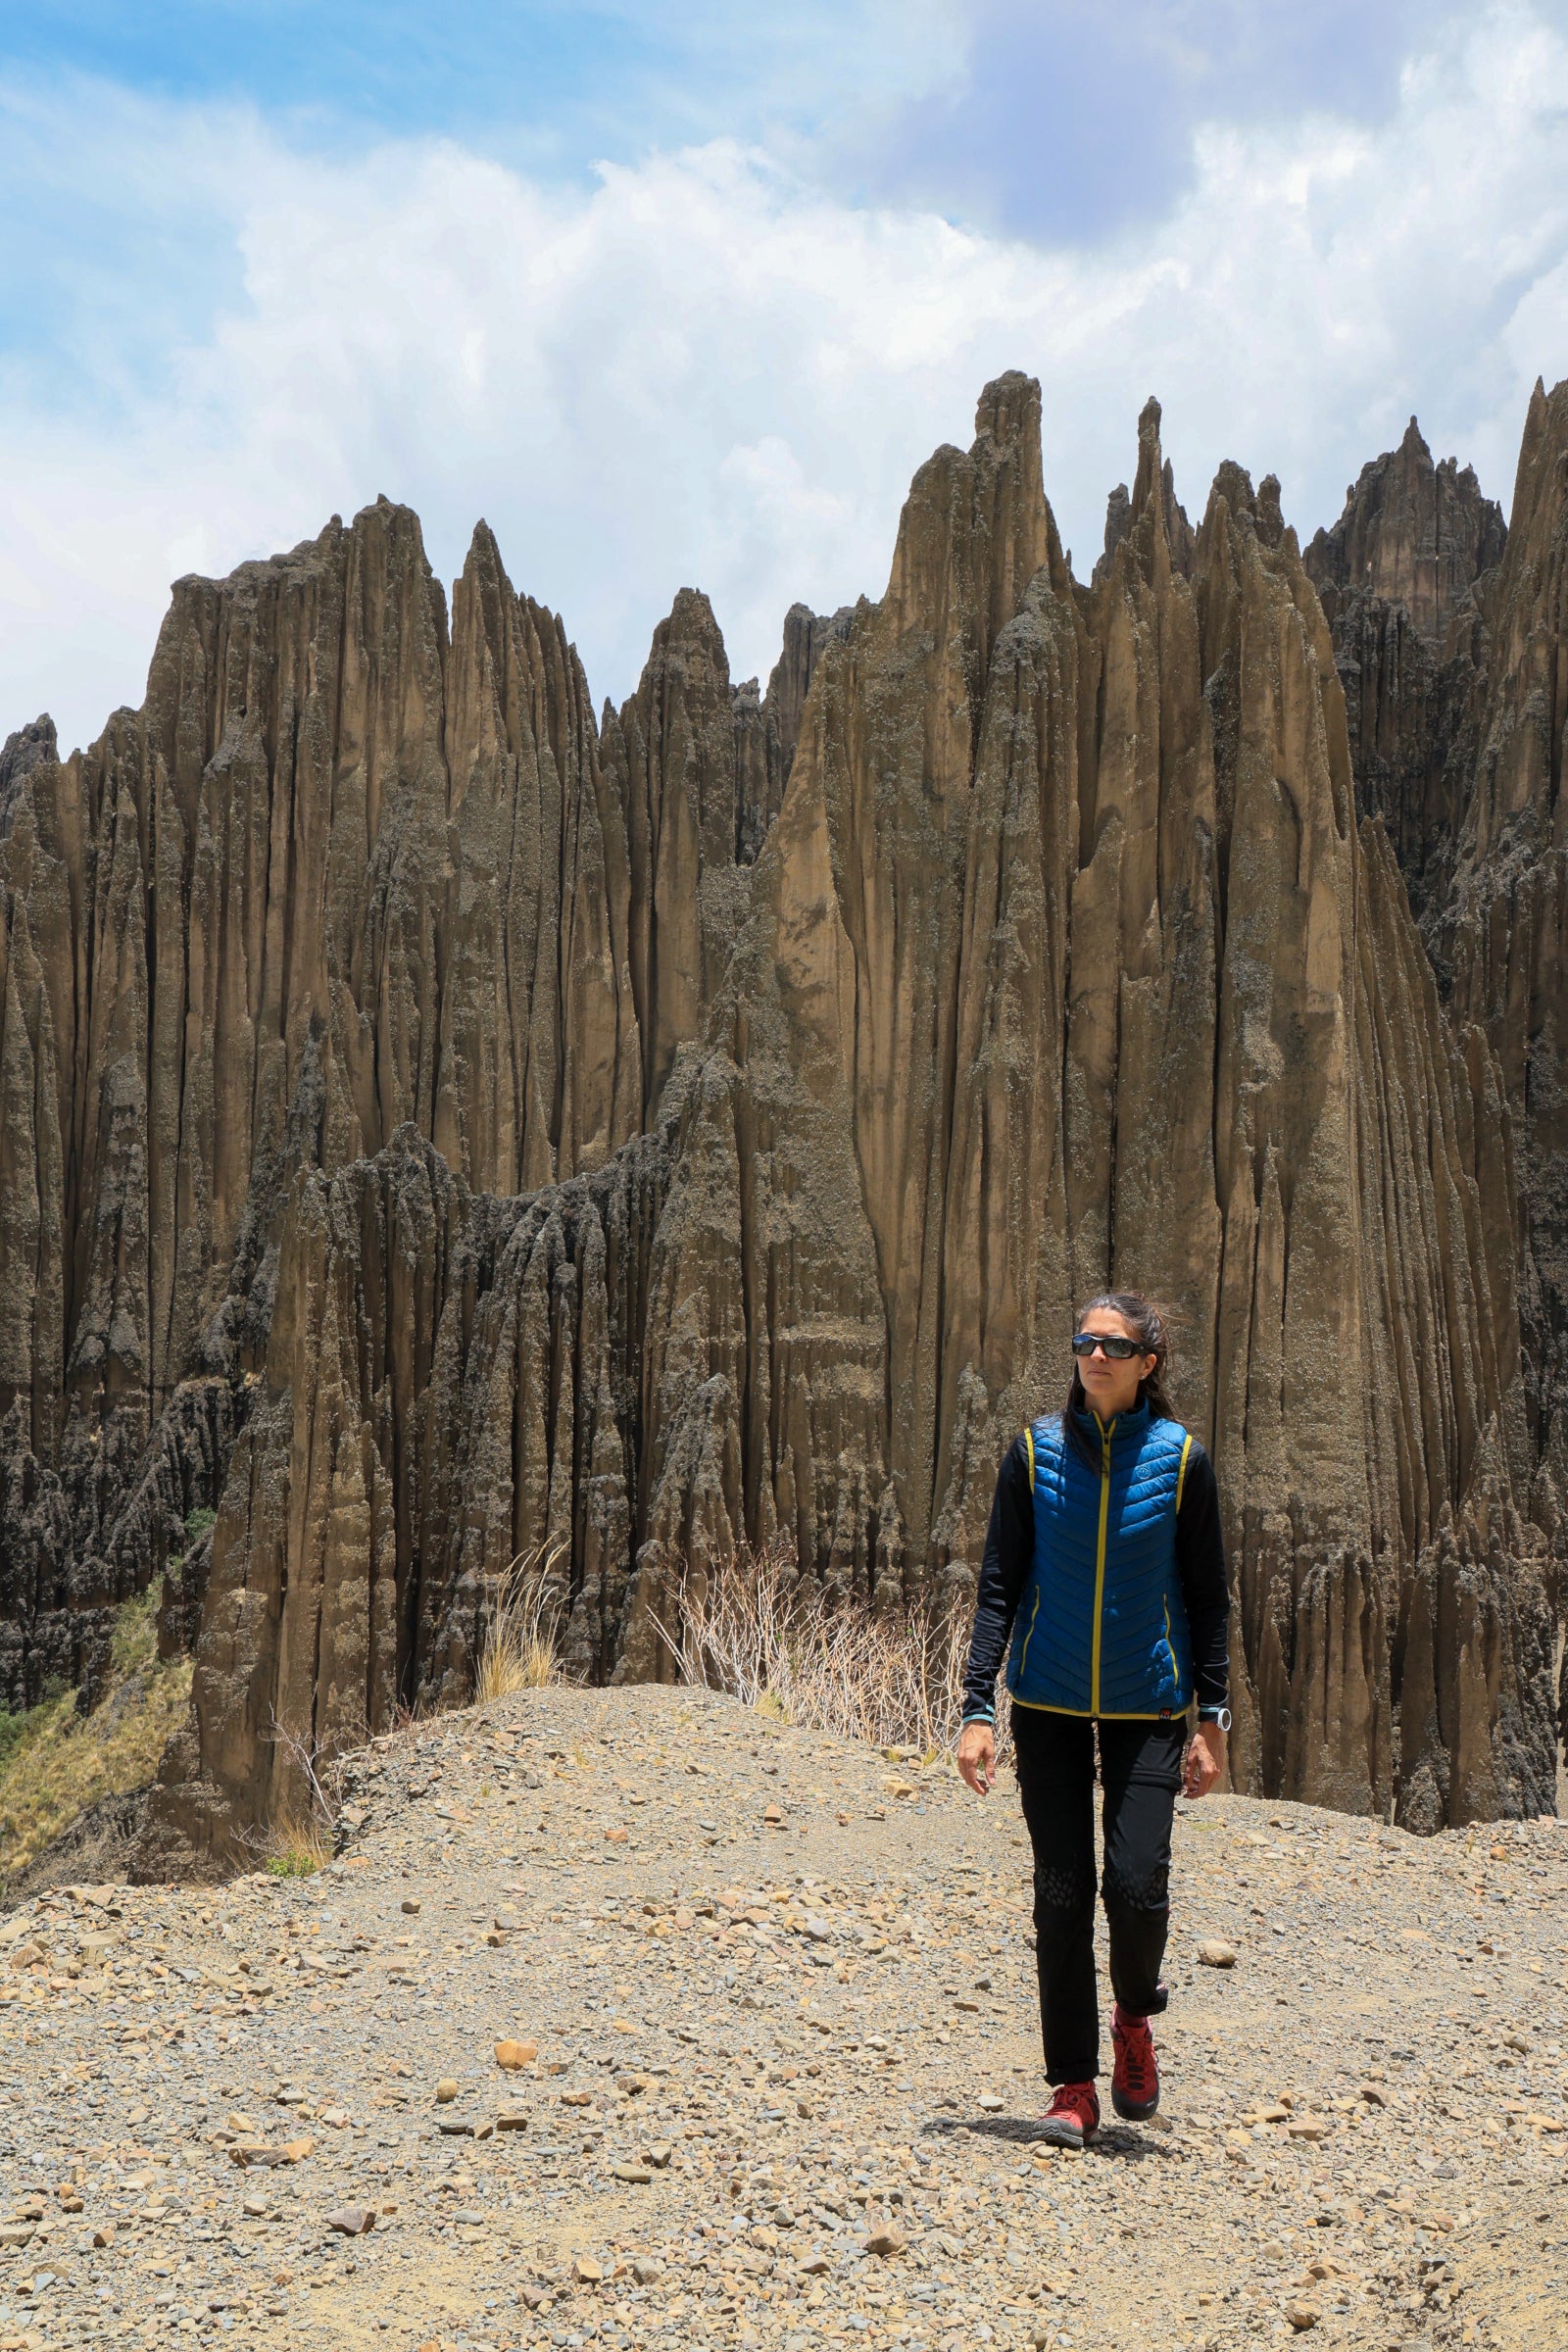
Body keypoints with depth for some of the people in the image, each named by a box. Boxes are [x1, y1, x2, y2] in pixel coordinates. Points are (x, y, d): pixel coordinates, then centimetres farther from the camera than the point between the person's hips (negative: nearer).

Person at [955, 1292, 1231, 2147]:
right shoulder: (1035, 1451, -2)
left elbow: (1207, 1595, 3)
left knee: (1138, 1889, -8)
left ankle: (1134, 2021, 25)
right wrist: (978, 1707, -6)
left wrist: (1213, 1719, 0)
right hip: (1050, 1706, 1)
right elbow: (1000, 1585, 1)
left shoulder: (1180, 1459, -4)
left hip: (1148, 1707, -1)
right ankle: (1073, 2089, 15)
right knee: (1061, 1895, 0)